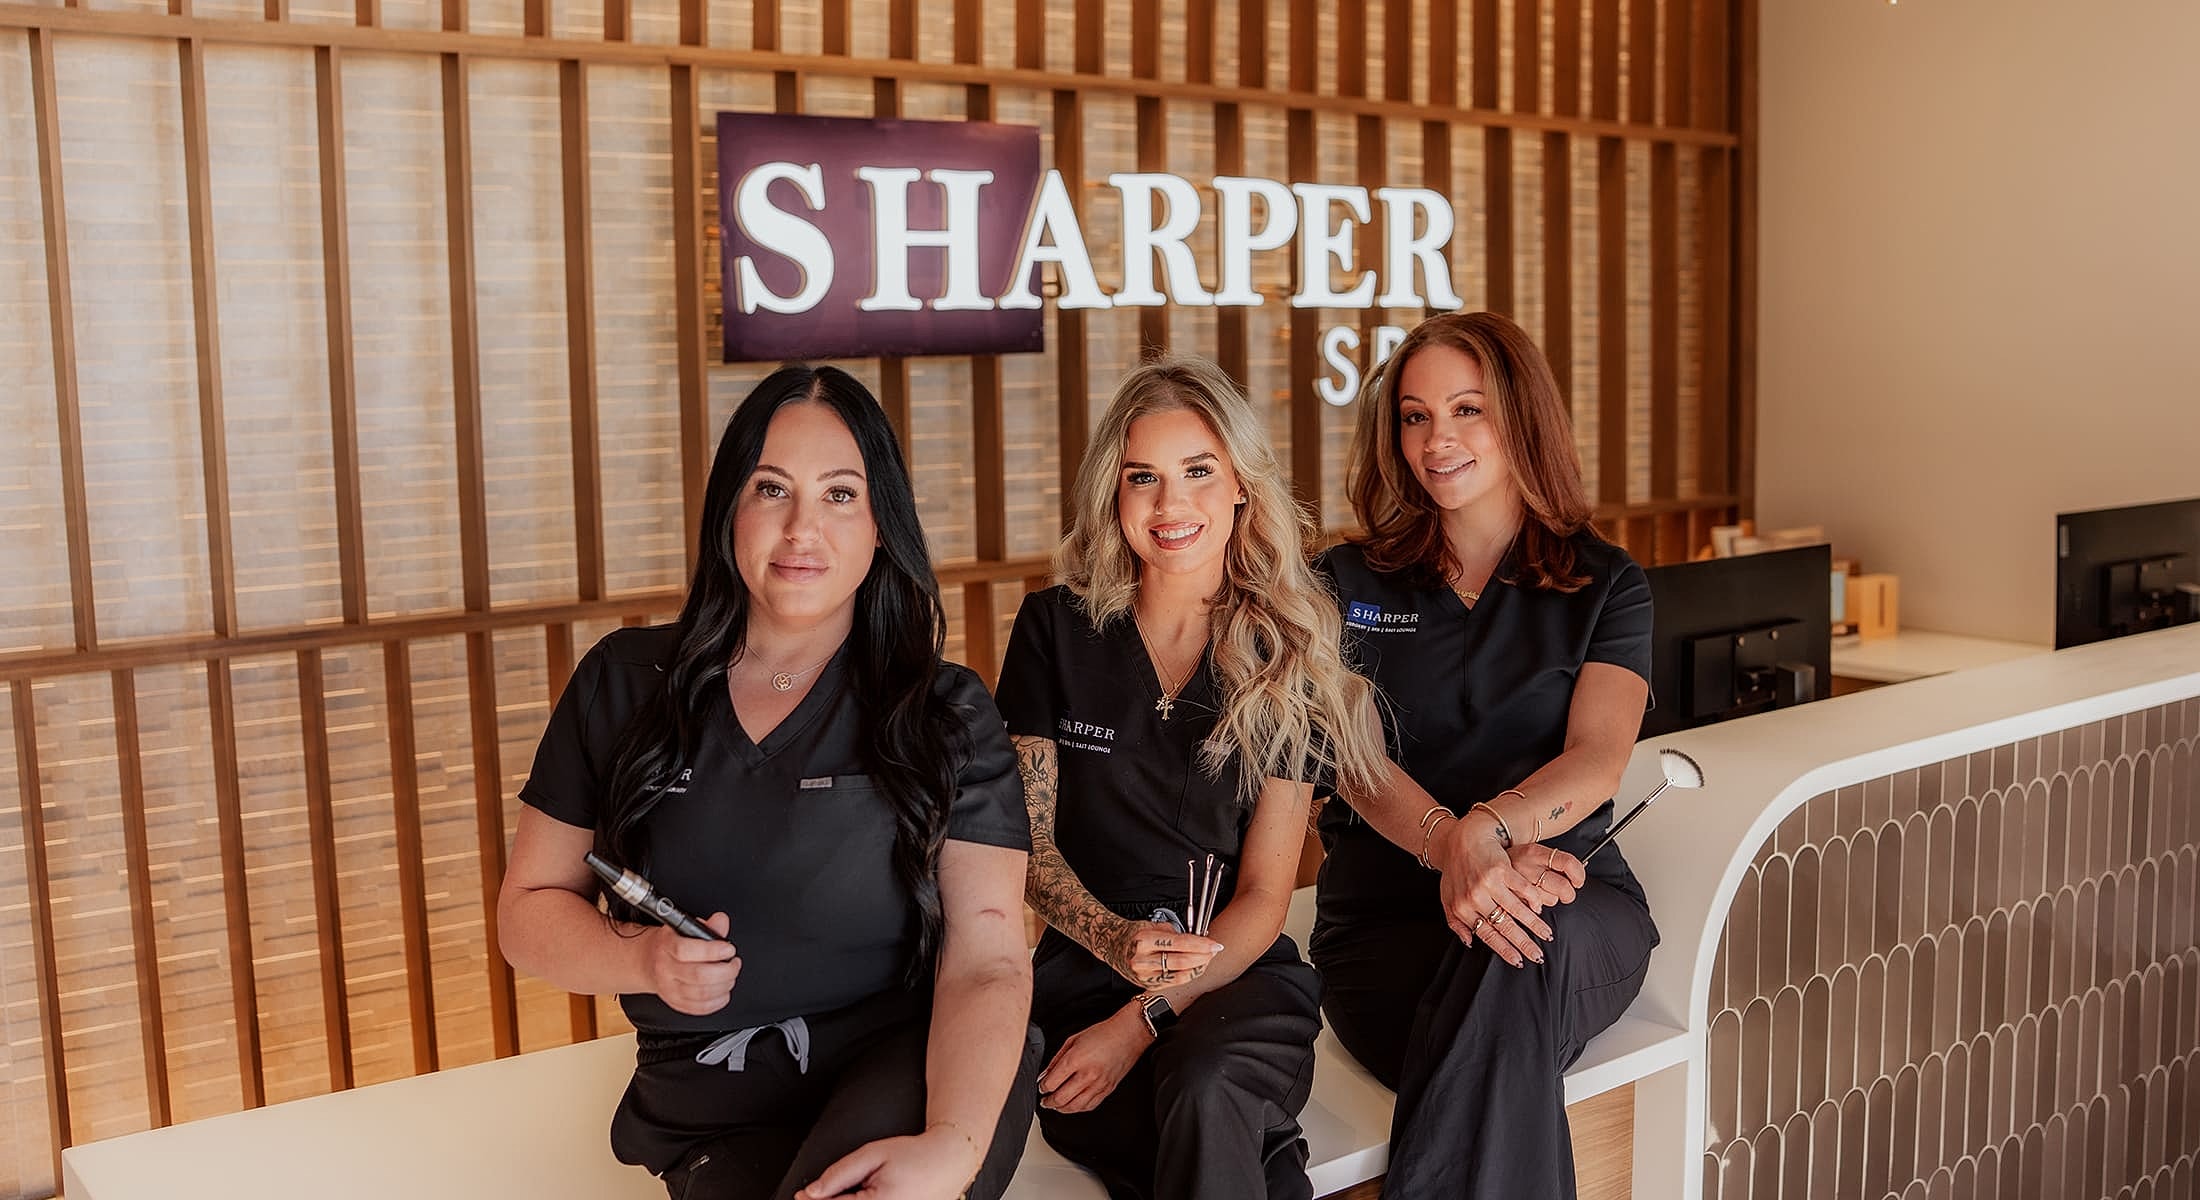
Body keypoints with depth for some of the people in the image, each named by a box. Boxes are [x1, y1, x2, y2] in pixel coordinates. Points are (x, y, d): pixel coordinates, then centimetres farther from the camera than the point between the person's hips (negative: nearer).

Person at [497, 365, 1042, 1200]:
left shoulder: (950, 716, 1)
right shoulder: (624, 684, 7)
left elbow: (987, 958, -10)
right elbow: (529, 910, 12)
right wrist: (640, 959, -11)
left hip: (906, 1072, -2)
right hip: (716, 1113, 2)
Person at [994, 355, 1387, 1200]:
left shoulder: (1287, 654, 2)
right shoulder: (1057, 630, 4)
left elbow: (1265, 894, 0)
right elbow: (1028, 840, 5)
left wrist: (1143, 1021, -12)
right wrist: (1120, 941, -14)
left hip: (1240, 975, 0)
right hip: (1084, 971, 0)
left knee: (1206, 1093, -35)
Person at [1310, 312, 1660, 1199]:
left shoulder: (1605, 586, 10)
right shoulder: (1348, 585, 11)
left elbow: (1597, 760, -6)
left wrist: (1484, 832, -29)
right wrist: (1455, 850, -26)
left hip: (1572, 903, 1)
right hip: (1388, 916, 0)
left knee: (1524, 953, -37)